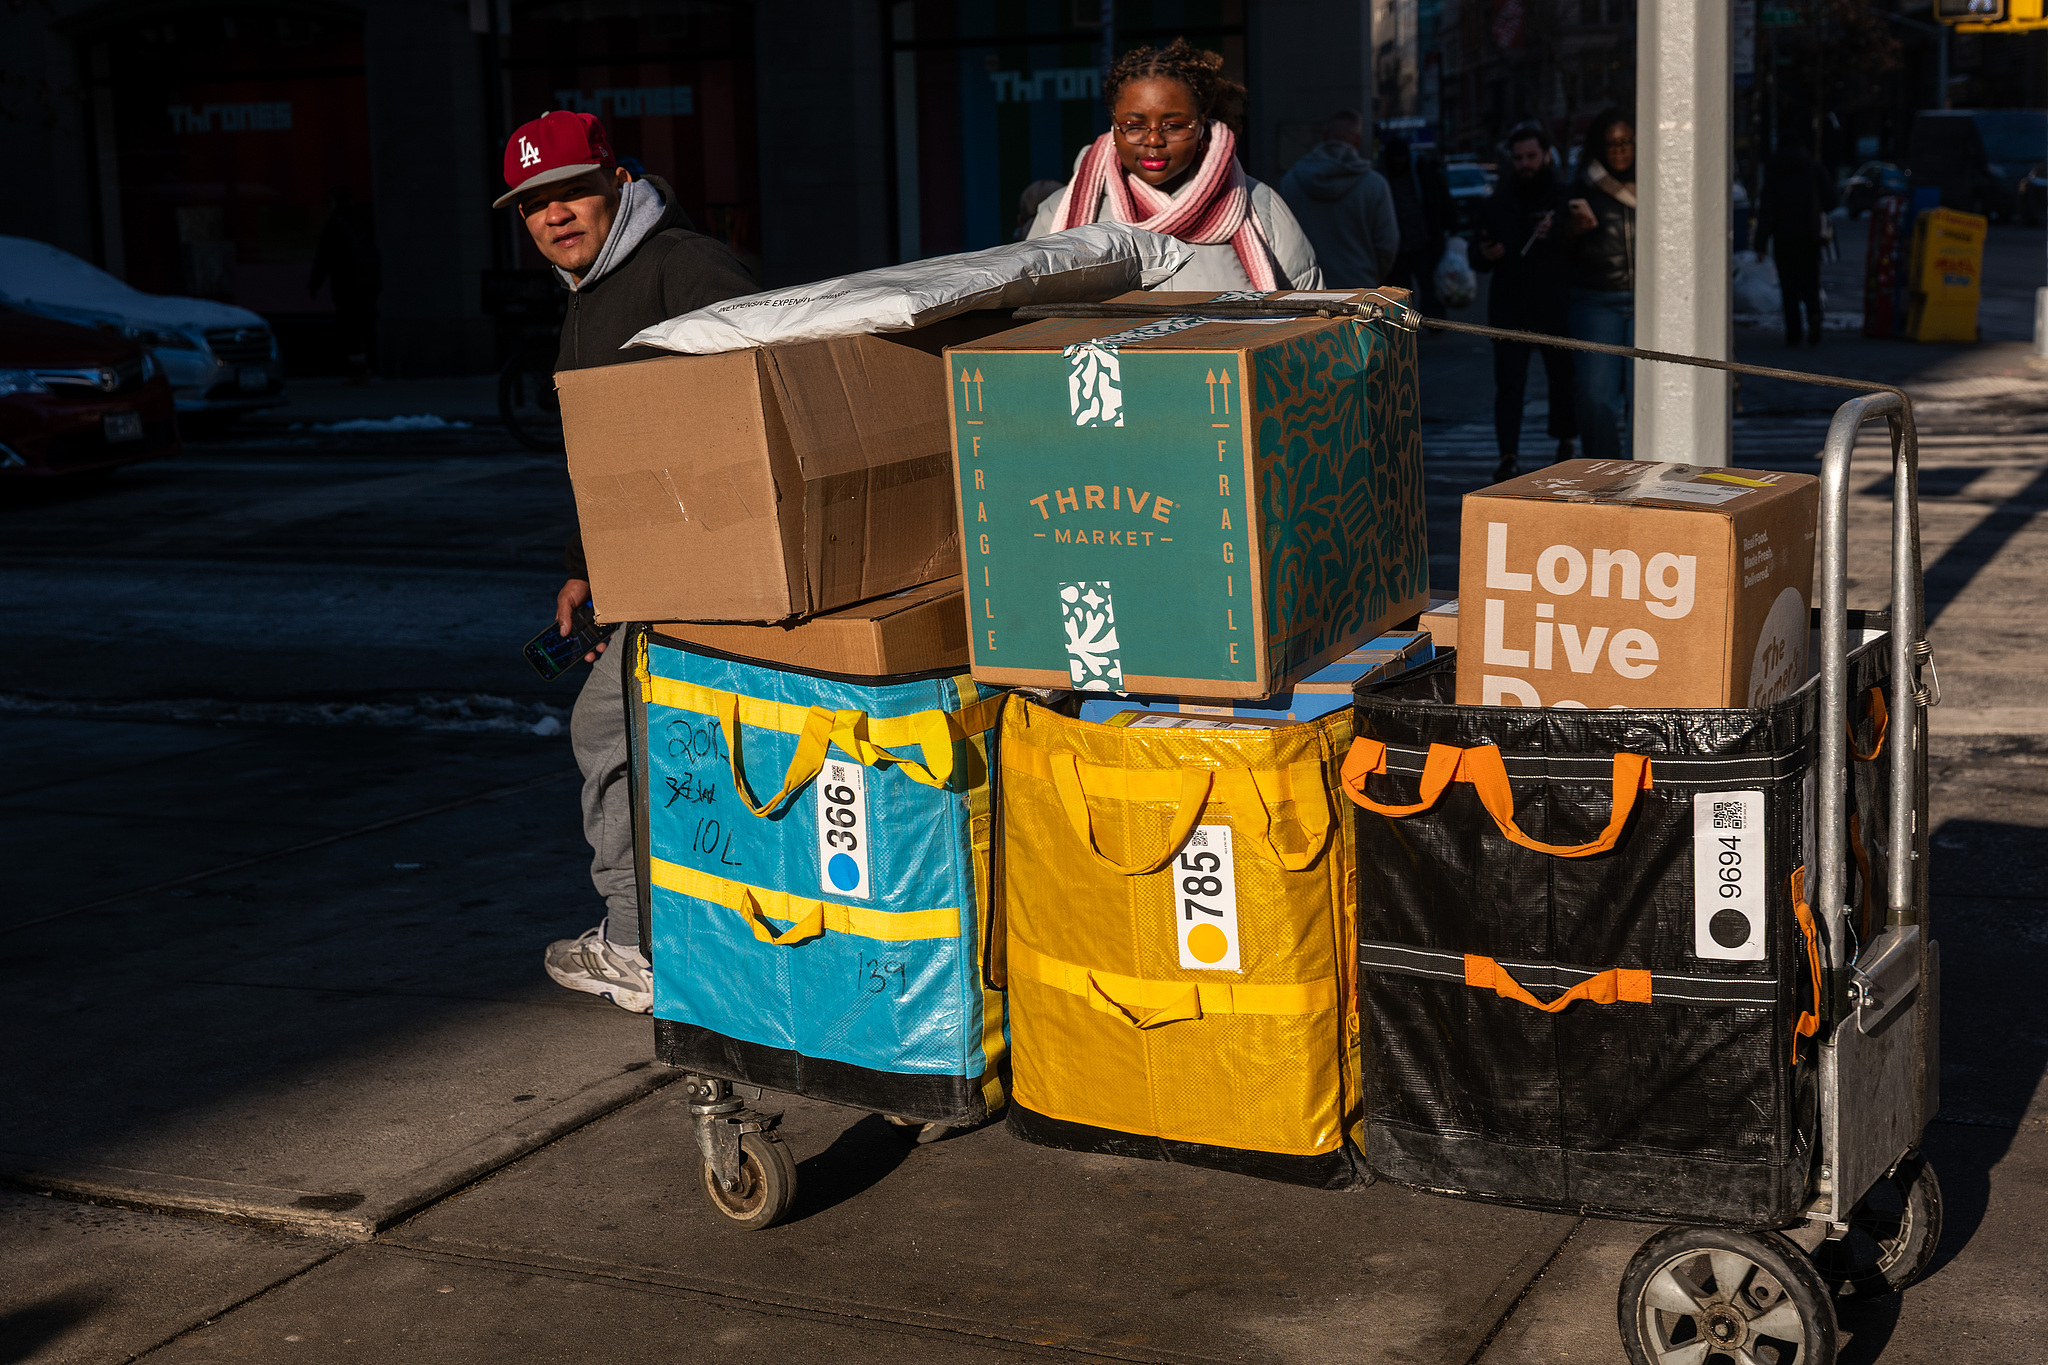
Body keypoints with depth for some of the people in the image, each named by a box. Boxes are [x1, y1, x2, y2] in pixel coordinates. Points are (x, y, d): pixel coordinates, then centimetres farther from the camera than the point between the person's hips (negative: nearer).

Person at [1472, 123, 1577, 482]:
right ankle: (1509, 455, -9)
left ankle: (1565, 445, 23)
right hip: (1509, 310, 1)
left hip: (1556, 308, -1)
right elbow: (1477, 261, 17)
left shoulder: (1565, 199, 6)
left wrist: (1556, 237, -16)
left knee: (1563, 381, 6)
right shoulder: (1496, 203, 12)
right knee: (1509, 385, -8)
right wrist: (1485, 256, -7)